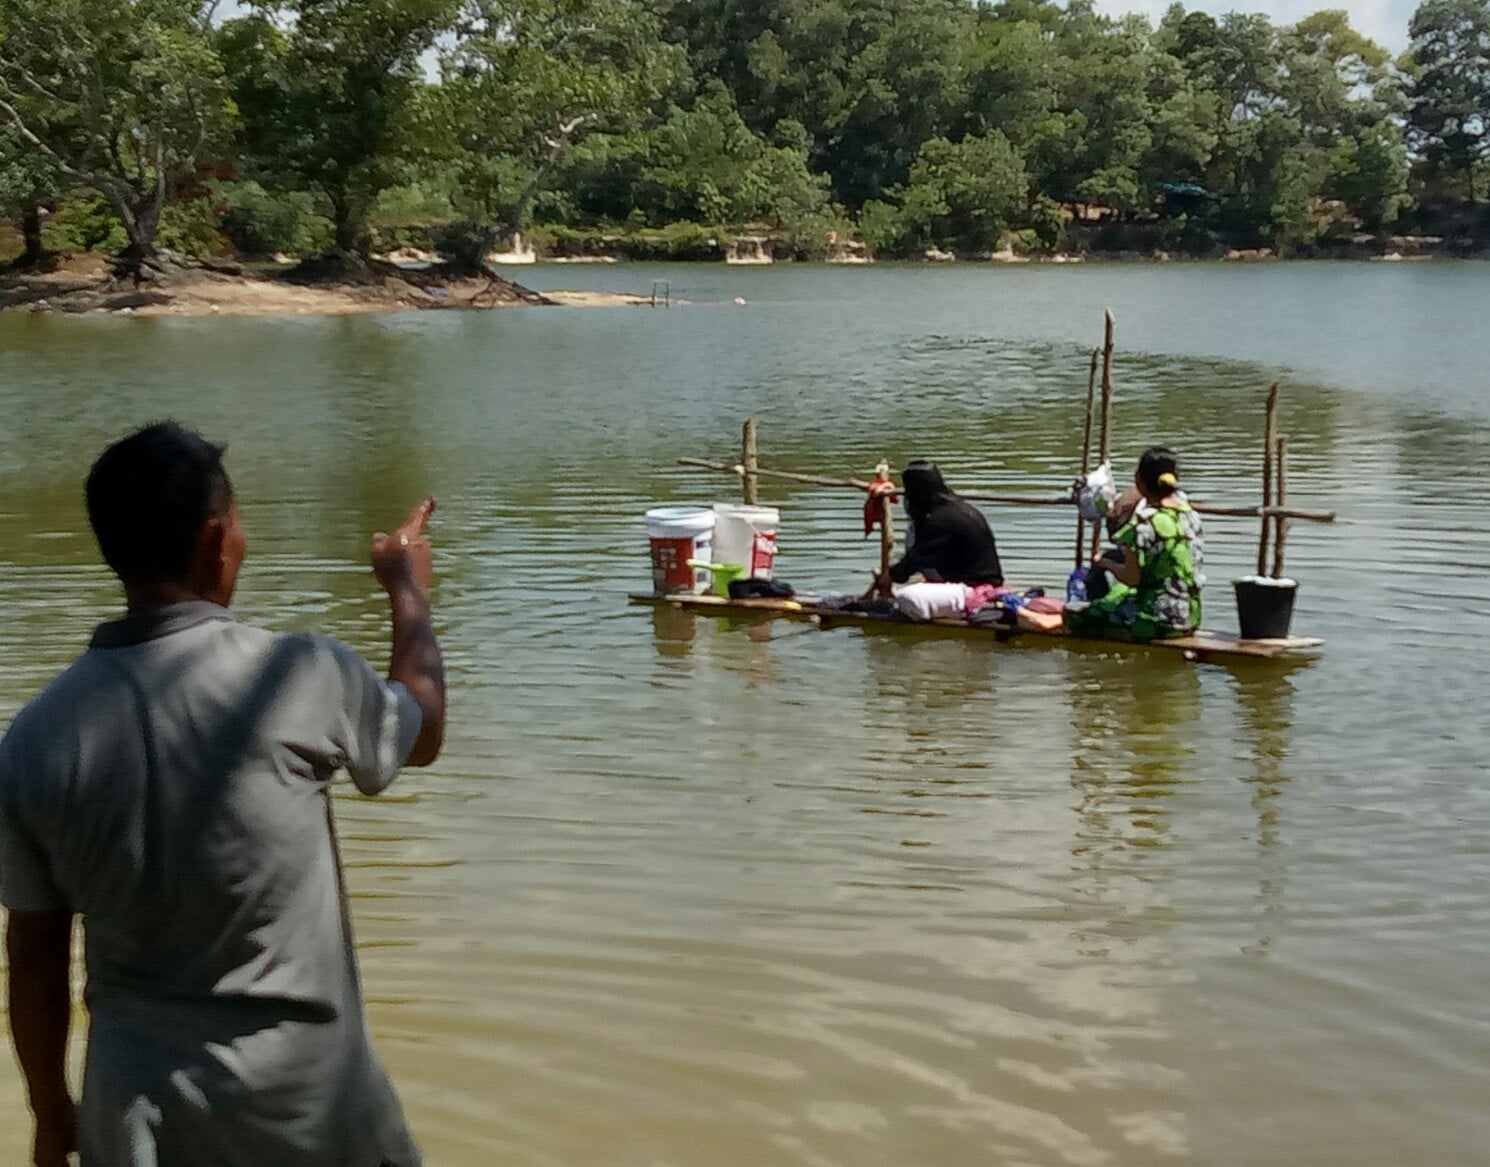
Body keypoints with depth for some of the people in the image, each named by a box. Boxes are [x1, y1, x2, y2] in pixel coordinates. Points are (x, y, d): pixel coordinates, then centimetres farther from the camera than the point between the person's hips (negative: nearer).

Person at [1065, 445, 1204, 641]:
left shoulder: (1145, 523, -21)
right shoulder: (1188, 512, 2)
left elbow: (1132, 578, -19)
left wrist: (1106, 564, 0)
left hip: (1160, 621, -9)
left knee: (1073, 613, -1)